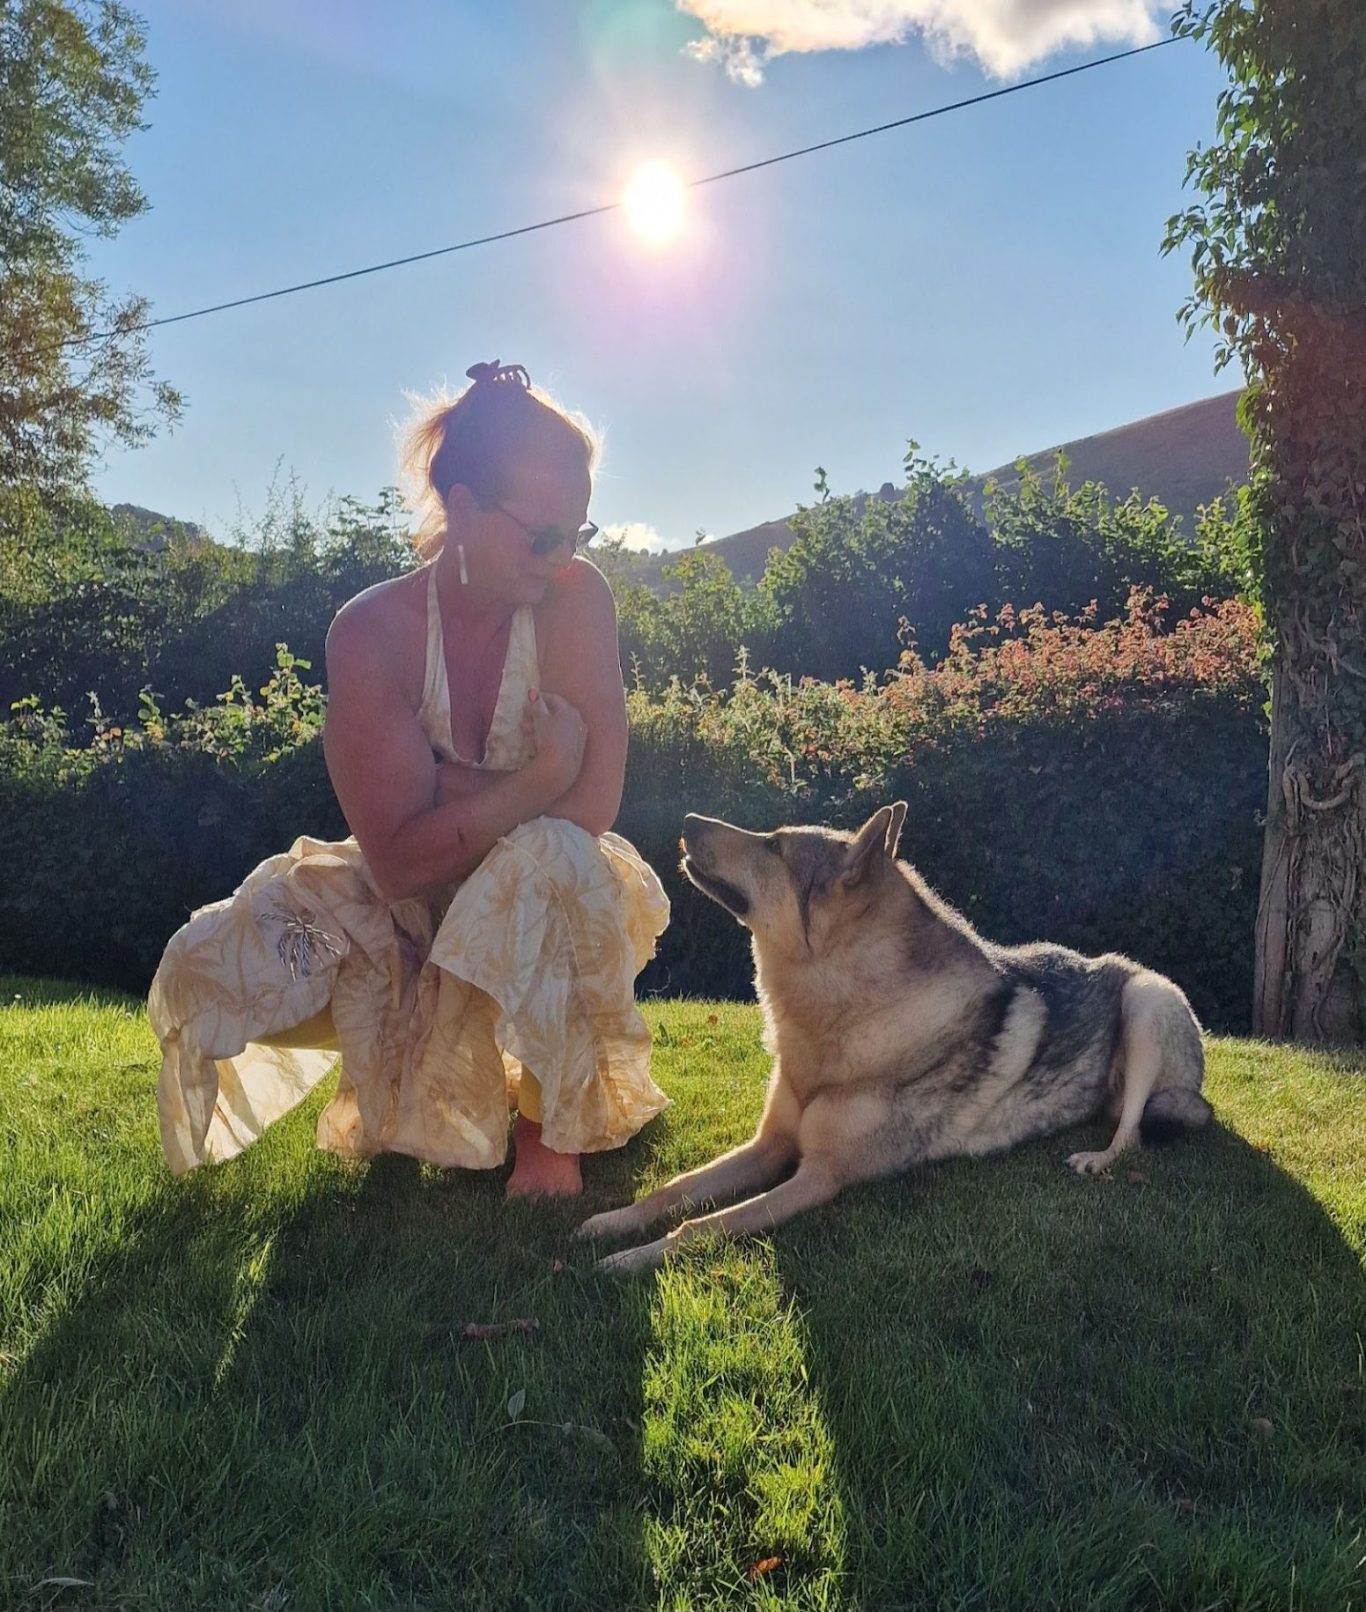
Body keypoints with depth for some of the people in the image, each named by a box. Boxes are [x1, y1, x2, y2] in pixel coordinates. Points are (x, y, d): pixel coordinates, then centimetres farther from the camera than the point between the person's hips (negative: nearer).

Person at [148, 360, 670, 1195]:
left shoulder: (575, 598, -17)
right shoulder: (374, 631, -17)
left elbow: (592, 809, -24)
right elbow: (397, 859, -23)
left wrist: (443, 802, -20)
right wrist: (538, 779, -29)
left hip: (548, 910, -1)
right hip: (412, 911, 2)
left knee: (549, 856, -37)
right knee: (205, 970, -18)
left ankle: (550, 1123, -11)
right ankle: (427, 1078, 8)